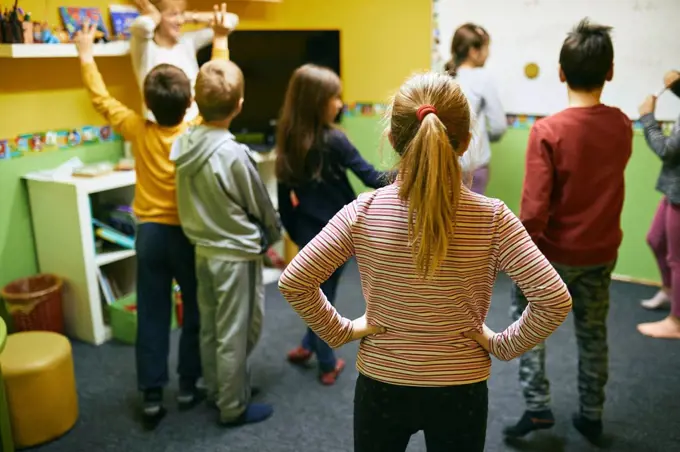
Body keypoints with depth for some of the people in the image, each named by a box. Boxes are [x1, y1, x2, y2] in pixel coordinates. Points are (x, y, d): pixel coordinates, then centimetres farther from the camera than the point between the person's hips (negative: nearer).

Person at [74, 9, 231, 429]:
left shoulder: (138, 131, -7)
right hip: (188, 234, -2)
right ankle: (189, 386, 23)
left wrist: (86, 56, 19)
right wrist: (221, 41, 7)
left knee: (152, 316, 8)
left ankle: (151, 397, 14)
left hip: (150, 233, 2)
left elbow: (102, 98, 6)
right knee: (195, 311, 14)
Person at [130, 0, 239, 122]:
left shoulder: (188, 41, 5)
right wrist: (155, 16, -13)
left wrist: (190, 17, -1)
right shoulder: (144, 46, -10)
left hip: (194, 122, 5)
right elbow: (143, 25, -36)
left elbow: (231, 20, 4)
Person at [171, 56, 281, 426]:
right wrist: (274, 235, 10)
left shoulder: (183, 144, -5)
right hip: (236, 255, -7)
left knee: (210, 327, 20)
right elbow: (261, 208, -10)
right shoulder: (234, 155, -25)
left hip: (203, 250, 7)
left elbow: (190, 202, 7)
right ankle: (234, 407, 22)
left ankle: (216, 391, 38)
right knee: (235, 333, 7)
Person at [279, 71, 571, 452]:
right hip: (460, 390, 0)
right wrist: (504, 345, -6)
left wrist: (341, 331, -4)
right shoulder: (491, 218, -17)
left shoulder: (363, 213, -15)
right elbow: (555, 300, -20)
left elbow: (293, 282, -15)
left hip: (381, 385, 1)